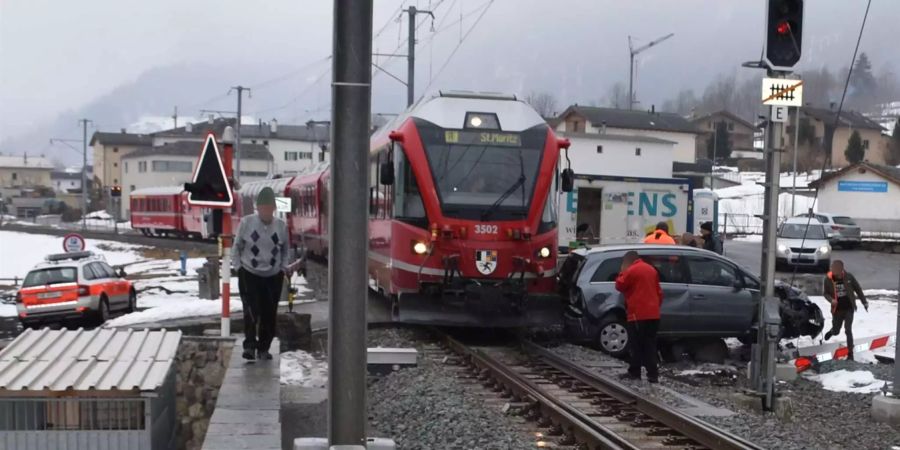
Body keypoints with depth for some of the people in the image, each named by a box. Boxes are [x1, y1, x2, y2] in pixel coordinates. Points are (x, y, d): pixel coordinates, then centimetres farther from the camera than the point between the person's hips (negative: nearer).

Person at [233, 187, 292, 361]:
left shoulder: (281, 226, 1)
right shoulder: (246, 222, -5)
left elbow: (286, 250, 16)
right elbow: (237, 246, 5)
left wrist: (284, 267, 3)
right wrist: (238, 266, -3)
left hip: (274, 277, 2)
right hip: (249, 275, -2)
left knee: (269, 314, 5)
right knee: (252, 312, -14)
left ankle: (263, 348, 19)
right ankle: (249, 345, -9)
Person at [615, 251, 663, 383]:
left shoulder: (631, 271, -8)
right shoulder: (651, 269, 15)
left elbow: (619, 286, 0)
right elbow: (659, 292, 19)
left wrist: (622, 272, 9)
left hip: (638, 314, -7)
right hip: (653, 314, 7)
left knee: (637, 345, 1)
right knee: (650, 345, 7)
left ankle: (635, 372, 5)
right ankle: (652, 374, 2)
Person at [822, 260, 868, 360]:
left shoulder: (849, 277, -13)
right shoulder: (828, 279, -13)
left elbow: (858, 289, 0)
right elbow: (826, 293, 0)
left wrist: (864, 302, 6)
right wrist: (831, 299, -21)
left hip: (849, 308, -1)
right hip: (837, 309, 1)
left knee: (848, 330, -4)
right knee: (836, 331, 12)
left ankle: (850, 353, 8)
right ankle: (831, 331, 50)